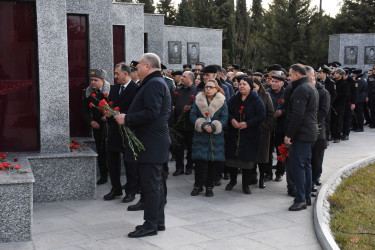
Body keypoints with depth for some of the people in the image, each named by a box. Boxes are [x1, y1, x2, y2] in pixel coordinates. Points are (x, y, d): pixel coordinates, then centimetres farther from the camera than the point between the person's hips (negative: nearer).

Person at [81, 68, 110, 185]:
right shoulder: (87, 93, 3)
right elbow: (84, 110, 9)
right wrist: (90, 121, -6)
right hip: (97, 126, 4)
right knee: (101, 152, 11)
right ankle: (103, 176, 21)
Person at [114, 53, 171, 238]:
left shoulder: (153, 84, -14)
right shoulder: (158, 83, 20)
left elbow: (151, 113, -25)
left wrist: (127, 119, -18)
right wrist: (127, 118, 15)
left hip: (151, 143, -11)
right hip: (154, 141, 11)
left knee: (150, 184, -7)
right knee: (155, 183, 16)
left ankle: (151, 225, -1)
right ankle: (158, 221, 24)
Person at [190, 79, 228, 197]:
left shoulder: (222, 102, 3)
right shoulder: (198, 100, 6)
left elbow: (224, 119, -4)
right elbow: (192, 116, 0)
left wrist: (213, 127, -19)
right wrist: (202, 125, -16)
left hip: (216, 137, 0)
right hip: (200, 135, 0)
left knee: (214, 161, 1)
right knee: (199, 161, -5)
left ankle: (209, 187, 14)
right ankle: (198, 185, 10)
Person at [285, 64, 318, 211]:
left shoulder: (301, 90, -15)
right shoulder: (311, 88, 19)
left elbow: (297, 115, -22)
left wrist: (289, 135, -18)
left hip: (302, 134, -11)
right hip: (310, 132, 11)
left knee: (296, 164, -9)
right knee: (305, 164, 15)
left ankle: (301, 199, -8)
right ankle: (307, 197, 22)